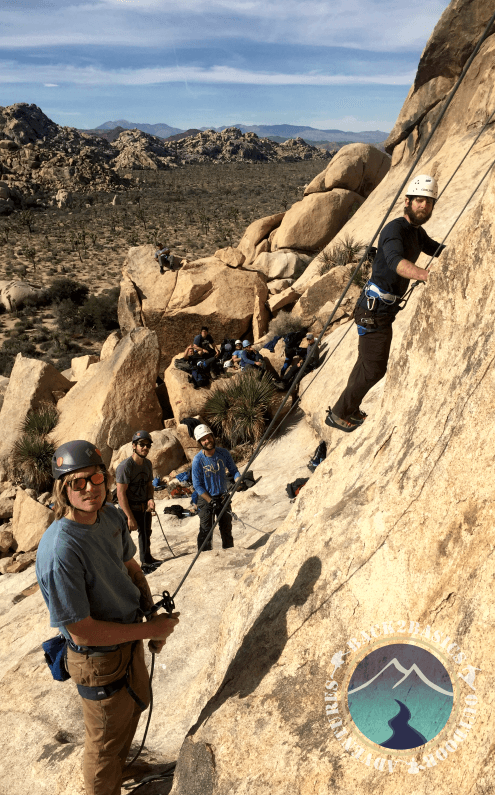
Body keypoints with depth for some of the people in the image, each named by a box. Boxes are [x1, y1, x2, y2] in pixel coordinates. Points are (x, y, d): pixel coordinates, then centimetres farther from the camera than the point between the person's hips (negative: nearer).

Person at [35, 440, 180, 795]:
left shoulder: (113, 516, -10)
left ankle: (121, 766, 62)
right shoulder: (59, 552, -35)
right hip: (99, 659, -8)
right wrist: (150, 630, -21)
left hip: (131, 639, 8)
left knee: (136, 704, 32)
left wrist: (154, 616, -1)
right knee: (106, 739, 16)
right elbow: (83, 633, -29)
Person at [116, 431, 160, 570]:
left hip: (144, 508, 8)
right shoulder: (125, 466, -22)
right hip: (128, 509, -8)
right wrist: (130, 517, -23)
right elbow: (121, 494, -23)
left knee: (145, 533, 24)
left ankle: (146, 560, 45)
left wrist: (150, 499, -9)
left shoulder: (148, 464, 2)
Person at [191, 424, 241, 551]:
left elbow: (233, 470, 3)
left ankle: (229, 549, 33)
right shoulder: (198, 460, -18)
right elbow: (197, 485, -14)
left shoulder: (223, 453, -8)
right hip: (206, 499, -4)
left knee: (227, 527, 15)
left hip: (223, 497, 4)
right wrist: (211, 501, -19)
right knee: (206, 530, 0)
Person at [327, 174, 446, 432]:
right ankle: (338, 415, 9)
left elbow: (437, 250, 30)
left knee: (369, 361, 19)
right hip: (375, 309, -10)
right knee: (374, 368, -5)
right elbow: (396, 261, -41)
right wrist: (428, 275, -57)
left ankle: (349, 409, 35)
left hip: (385, 307, 10)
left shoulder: (416, 231, 12)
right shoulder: (395, 229, -19)